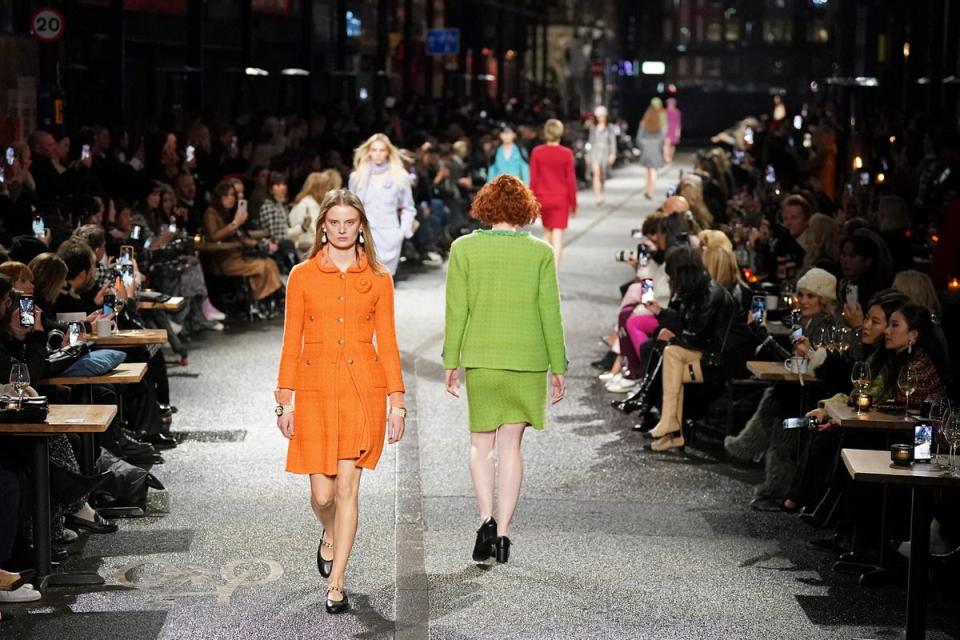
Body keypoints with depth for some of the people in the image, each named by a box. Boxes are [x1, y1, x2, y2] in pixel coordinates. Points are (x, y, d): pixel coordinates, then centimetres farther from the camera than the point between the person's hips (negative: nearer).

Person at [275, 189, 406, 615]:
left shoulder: (378, 279, 4)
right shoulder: (302, 276, 3)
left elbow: (387, 342, 6)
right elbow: (292, 341, 3)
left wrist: (396, 401, 1)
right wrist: (285, 400, -1)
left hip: (363, 388, 0)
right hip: (316, 388, 0)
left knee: (347, 486, -3)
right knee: (322, 491, -1)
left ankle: (336, 584, 6)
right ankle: (330, 537, 35)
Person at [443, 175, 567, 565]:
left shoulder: (464, 248, -4)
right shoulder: (540, 252, -3)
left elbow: (456, 310, -2)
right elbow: (550, 313, -2)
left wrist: (451, 363, 5)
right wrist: (558, 368, 5)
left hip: (480, 358, 0)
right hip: (528, 359, 0)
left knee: (481, 442, 13)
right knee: (511, 444, 9)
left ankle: (487, 519, -6)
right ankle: (503, 532, 7)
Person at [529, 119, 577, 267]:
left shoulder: (537, 152, -6)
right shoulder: (566, 153, -10)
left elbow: (533, 179, -3)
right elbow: (571, 180, -5)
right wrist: (573, 203, 5)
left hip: (543, 199, 2)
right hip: (561, 199, -2)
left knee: (547, 233, 21)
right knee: (557, 237, -2)